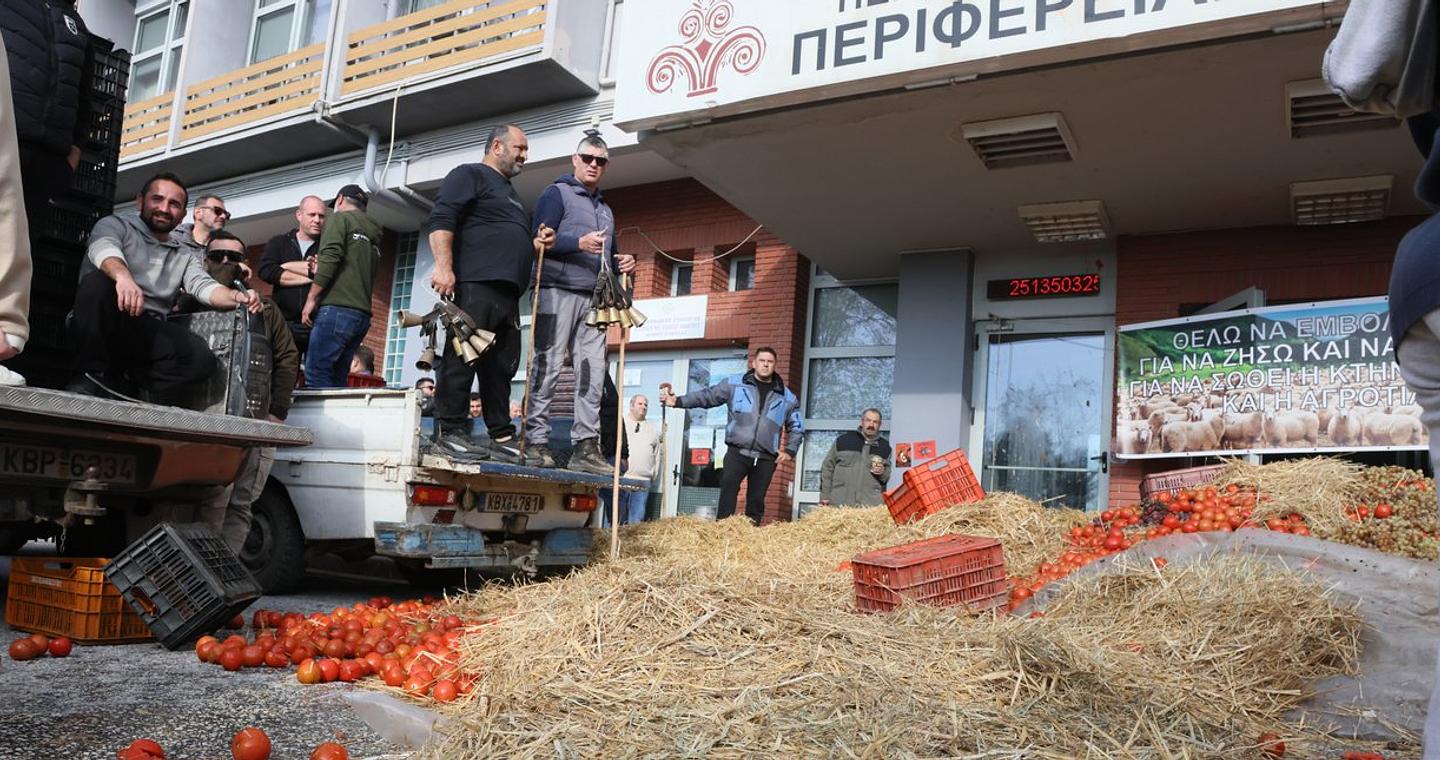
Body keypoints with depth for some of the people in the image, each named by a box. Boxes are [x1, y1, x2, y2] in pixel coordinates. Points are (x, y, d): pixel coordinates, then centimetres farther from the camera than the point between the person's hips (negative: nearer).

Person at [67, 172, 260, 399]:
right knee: (98, 281, -34)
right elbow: (104, 247, -15)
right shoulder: (116, 225, 9)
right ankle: (90, 375, -22)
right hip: (105, 324, -3)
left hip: (148, 333, 3)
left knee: (201, 358, -25)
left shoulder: (184, 257, 23)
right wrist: (123, 276, -40)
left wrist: (237, 297, -20)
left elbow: (203, 286, 5)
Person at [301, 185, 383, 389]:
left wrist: (311, 299, -7)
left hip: (337, 308, -8)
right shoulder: (374, 235, 26)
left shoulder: (341, 218, 5)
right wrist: (320, 269, 24)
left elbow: (330, 257, -10)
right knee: (338, 378, 6)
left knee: (316, 374, -12)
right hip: (362, 313, 8)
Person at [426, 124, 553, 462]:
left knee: (501, 366, 7)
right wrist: (443, 266, -22)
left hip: (507, 293, 9)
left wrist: (536, 243, 20)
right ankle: (449, 431, -9)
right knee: (462, 356, -11)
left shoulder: (509, 193, 33)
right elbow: (440, 220, -9)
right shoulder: (469, 175, 5)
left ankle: (501, 437, 10)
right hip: (475, 283, -9)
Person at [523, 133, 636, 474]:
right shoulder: (557, 194, 4)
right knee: (548, 367, -9)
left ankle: (585, 446, 1)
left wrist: (620, 262, 9)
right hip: (558, 292, -7)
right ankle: (535, 442, -6)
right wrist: (579, 244, -24)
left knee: (592, 372, 1)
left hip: (594, 299, 7)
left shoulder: (605, 209, 28)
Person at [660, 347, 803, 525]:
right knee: (727, 495, -13)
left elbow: (797, 427, 20)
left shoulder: (787, 397, 11)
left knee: (756, 502, 6)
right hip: (737, 452, -2)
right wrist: (679, 401, -4)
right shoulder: (734, 384, 5)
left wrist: (790, 450, 8)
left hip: (766, 458, 2)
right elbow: (707, 396, 5)